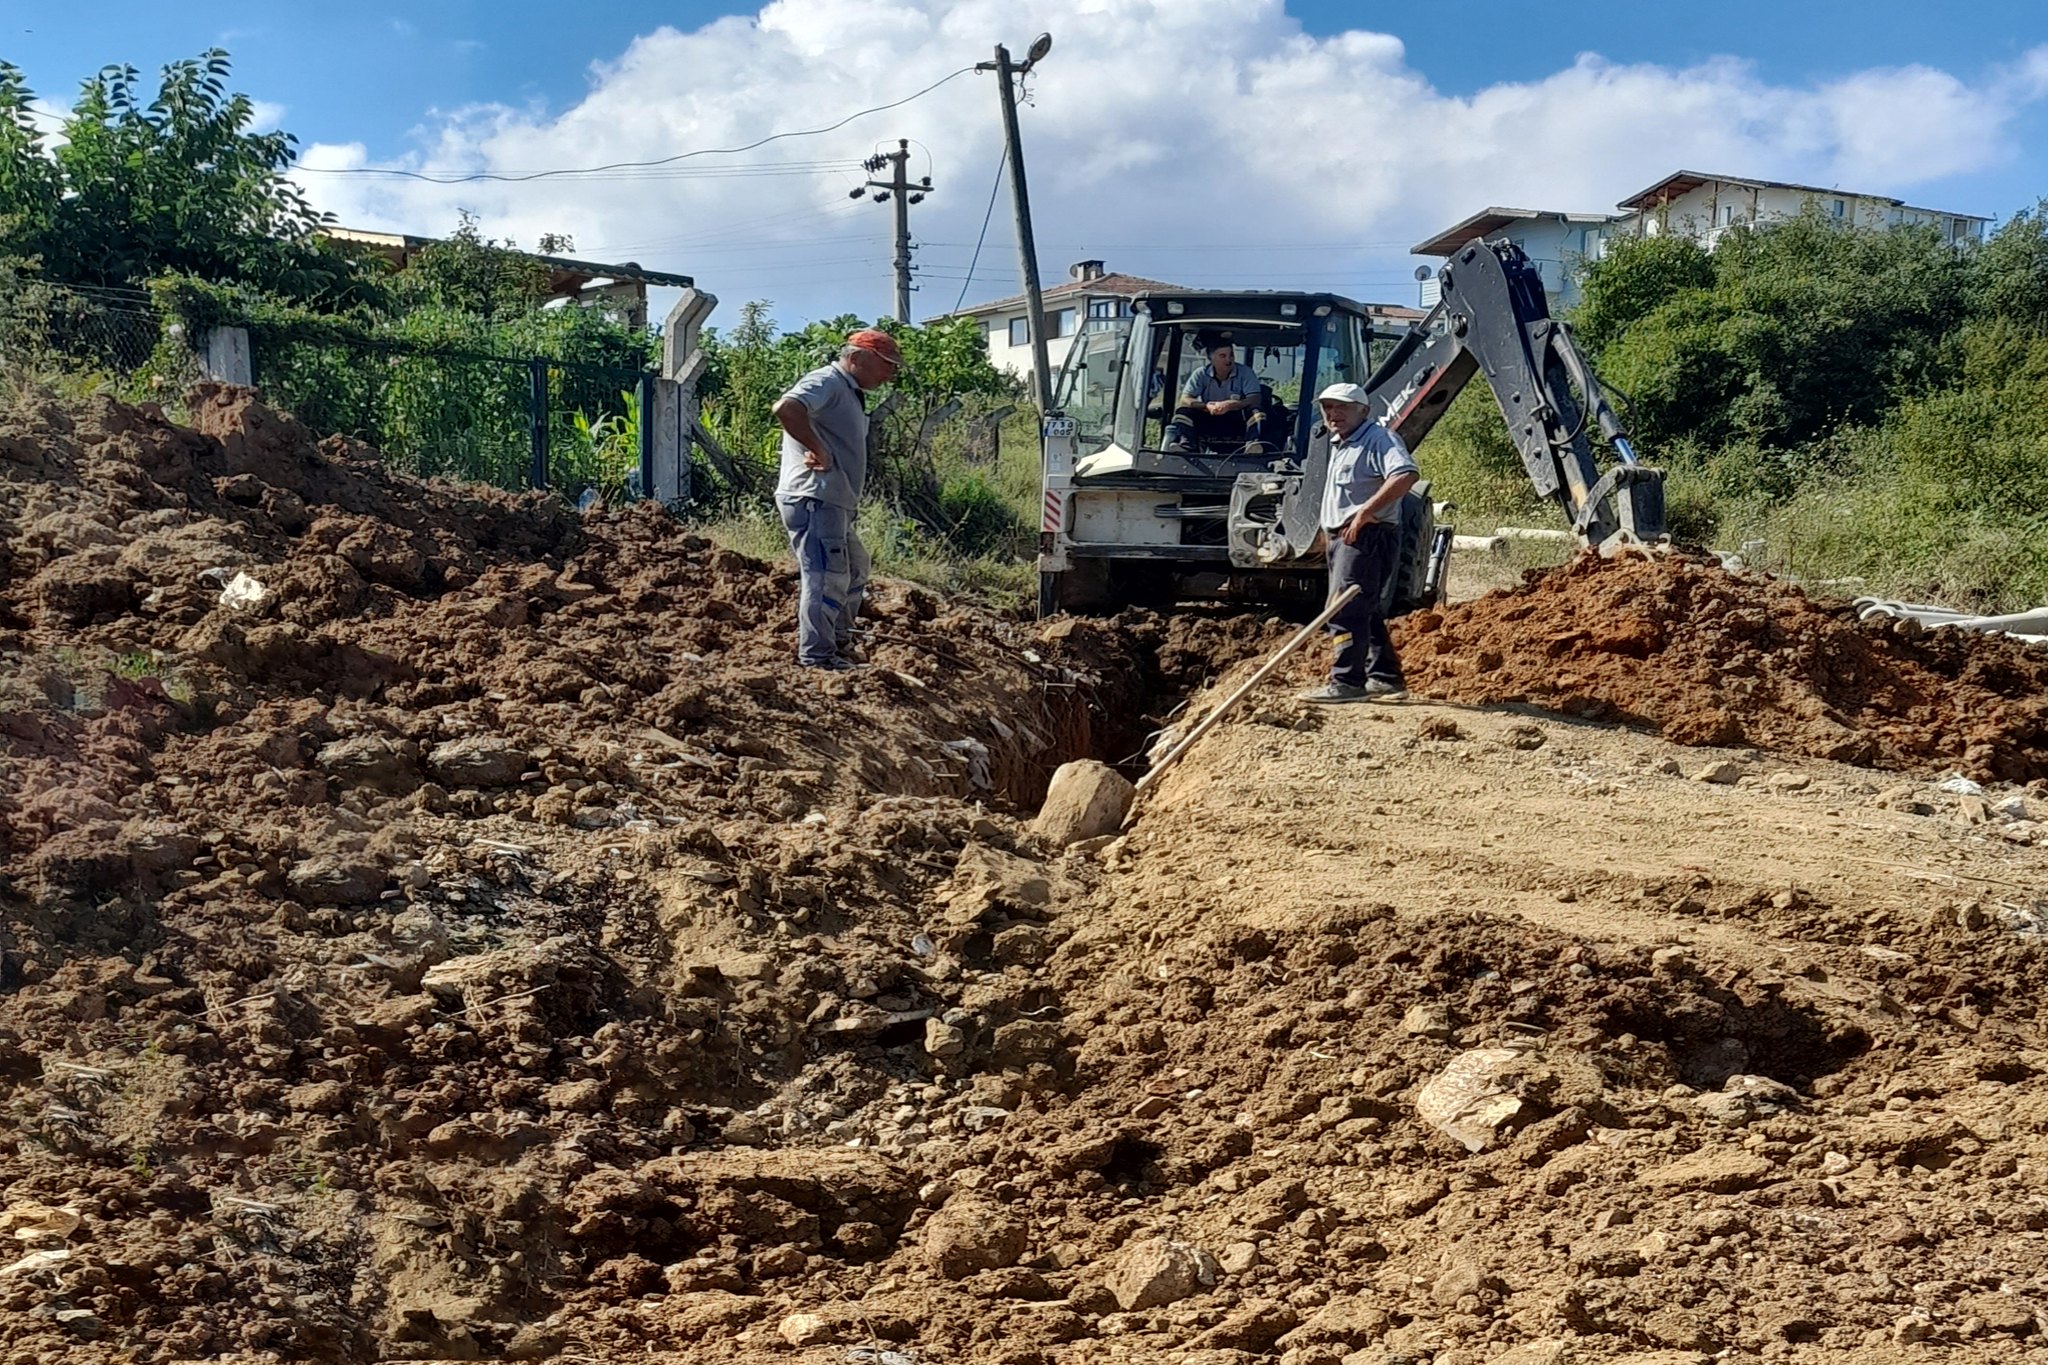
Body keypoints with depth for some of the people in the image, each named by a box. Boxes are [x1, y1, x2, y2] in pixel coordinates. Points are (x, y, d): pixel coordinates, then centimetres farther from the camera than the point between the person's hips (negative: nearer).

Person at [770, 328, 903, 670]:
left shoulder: (850, 394, 22)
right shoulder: (826, 382, -11)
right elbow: (786, 409, -30)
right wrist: (818, 450, -22)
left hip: (833, 503, 11)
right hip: (813, 498, -11)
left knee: (854, 571, 21)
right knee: (827, 575, -11)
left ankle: (839, 642, 31)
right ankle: (816, 656, -8)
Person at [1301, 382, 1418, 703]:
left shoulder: (1378, 439, -13)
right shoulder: (1339, 444, 18)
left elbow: (1406, 474, -30)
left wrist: (1365, 511, -31)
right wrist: (1328, 529, 25)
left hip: (1367, 536, -11)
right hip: (1343, 537, 11)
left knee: (1345, 610, -15)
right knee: (1363, 611, 15)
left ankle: (1346, 682, -16)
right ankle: (1385, 677, 22)